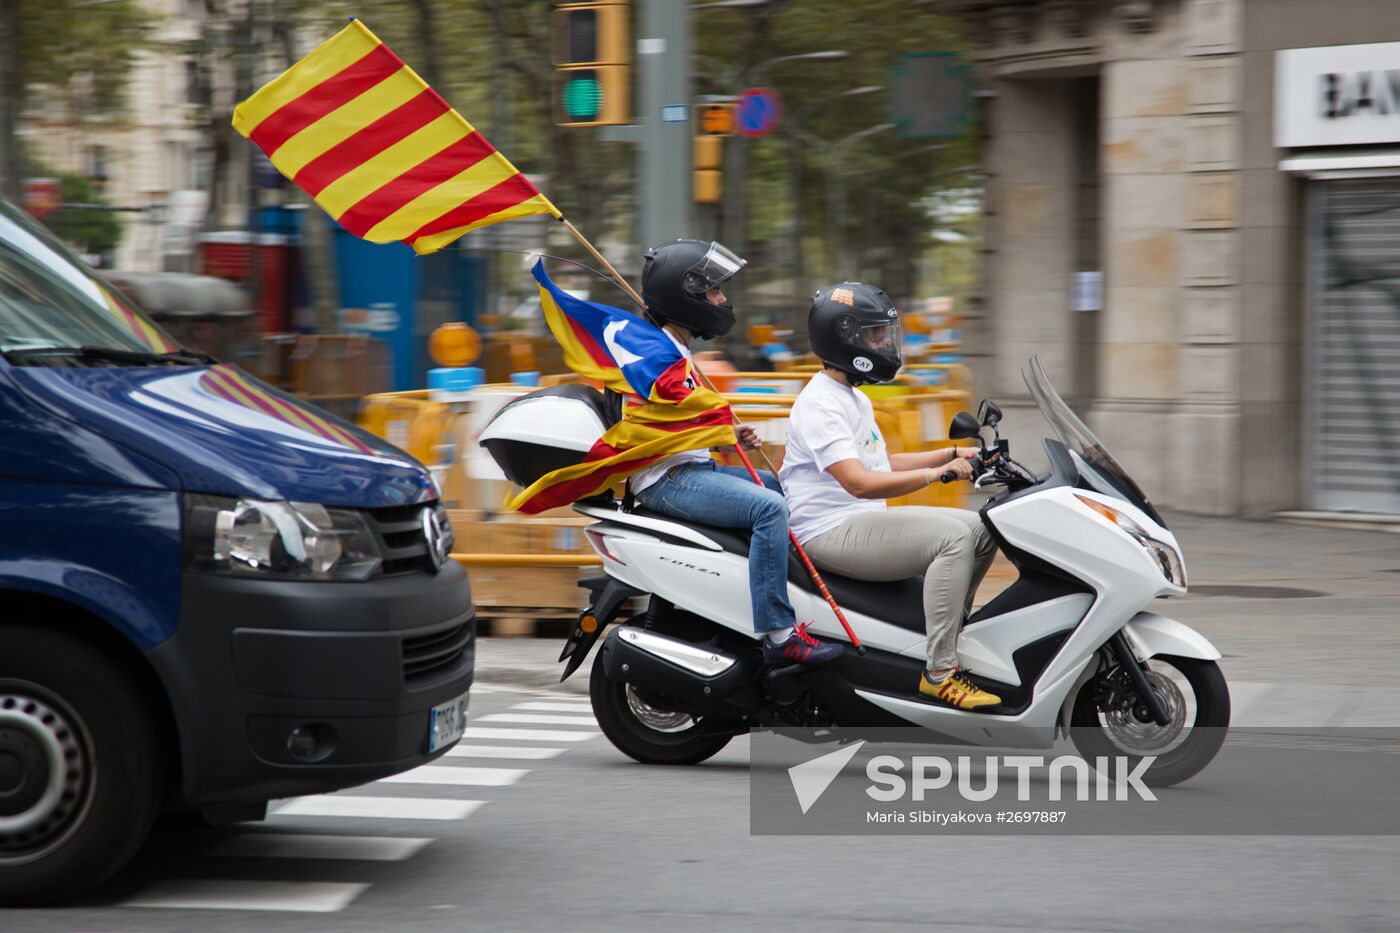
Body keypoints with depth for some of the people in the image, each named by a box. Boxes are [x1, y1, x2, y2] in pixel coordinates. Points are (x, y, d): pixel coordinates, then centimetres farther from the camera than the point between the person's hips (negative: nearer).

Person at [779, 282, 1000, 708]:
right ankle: (939, 672, -27)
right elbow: (859, 482, -27)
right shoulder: (820, 405, -17)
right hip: (832, 532, -11)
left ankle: (947, 629, 13)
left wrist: (953, 454, 15)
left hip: (865, 520, 11)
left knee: (983, 530, 6)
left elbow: (882, 464, 25)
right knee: (954, 537, -26)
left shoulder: (854, 399, 18)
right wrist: (936, 473, -27)